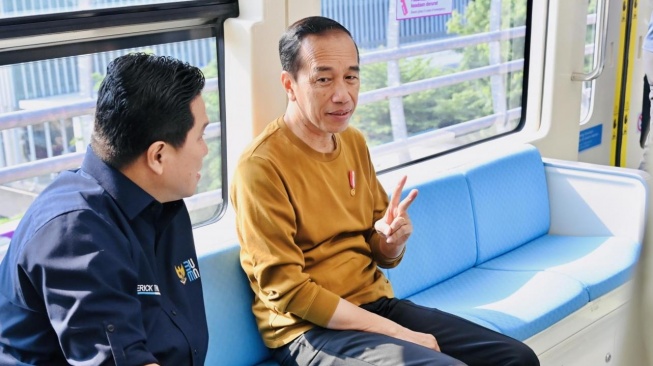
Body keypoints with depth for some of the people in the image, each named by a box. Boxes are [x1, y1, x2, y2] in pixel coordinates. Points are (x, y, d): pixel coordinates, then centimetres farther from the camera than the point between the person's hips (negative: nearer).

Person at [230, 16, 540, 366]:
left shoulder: (354, 142, 7)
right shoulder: (262, 166, -16)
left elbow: (382, 256, 13)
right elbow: (286, 291, -17)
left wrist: (392, 238, -12)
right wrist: (397, 333, -17)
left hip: (376, 305, 7)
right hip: (310, 328, -7)